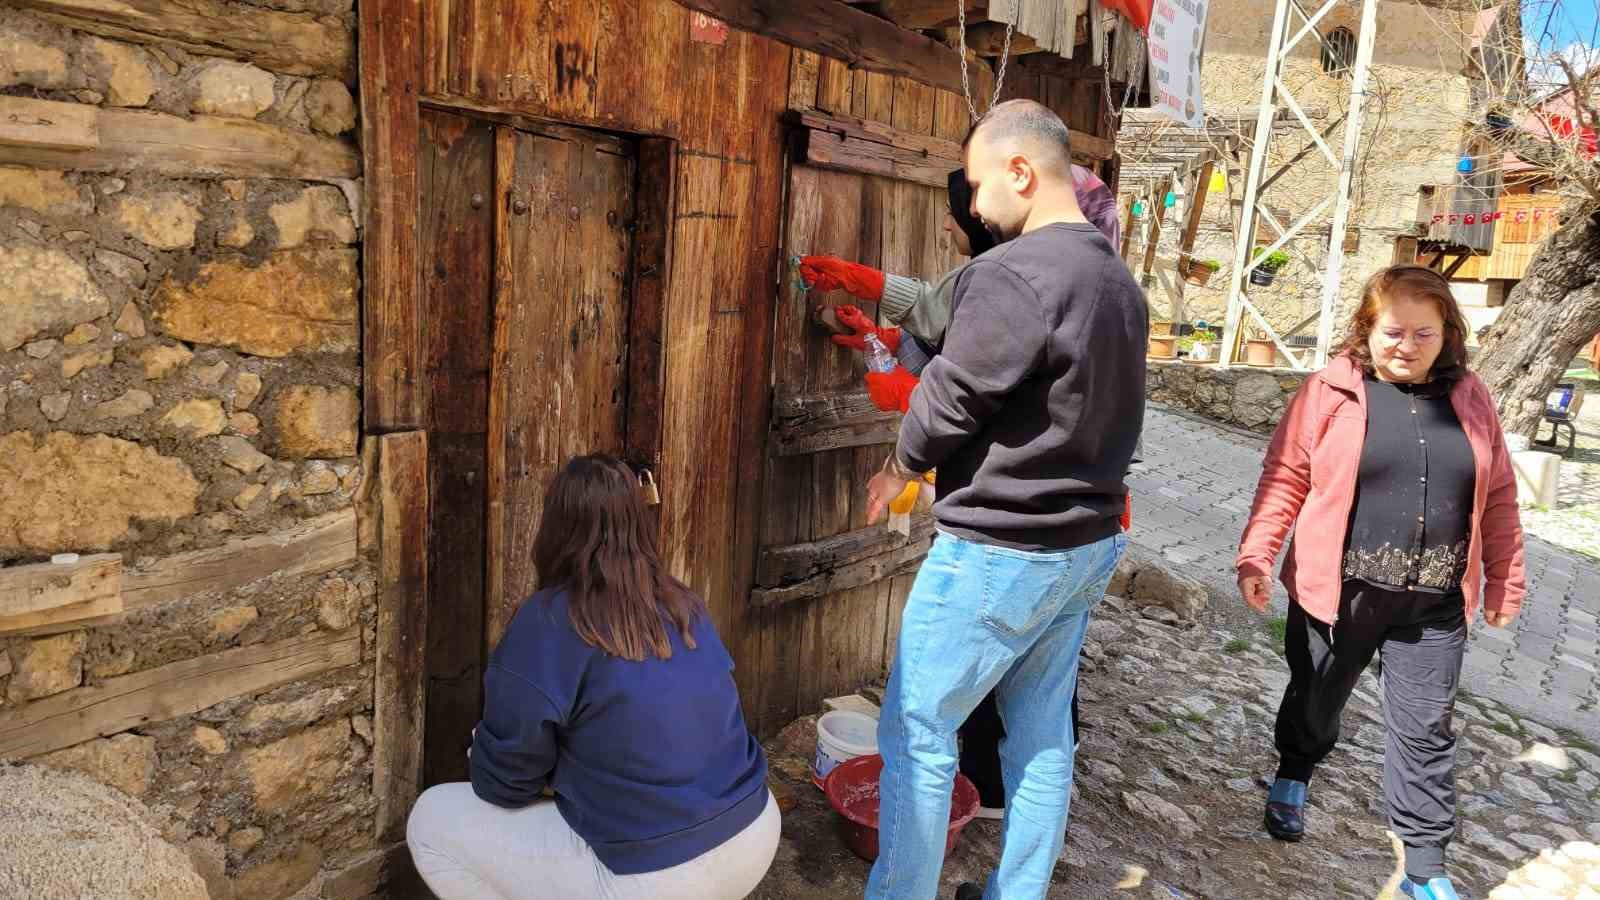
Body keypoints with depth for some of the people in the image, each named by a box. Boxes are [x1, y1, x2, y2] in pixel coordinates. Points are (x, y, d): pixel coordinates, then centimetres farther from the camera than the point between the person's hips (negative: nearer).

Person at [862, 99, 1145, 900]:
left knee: (917, 731, 5)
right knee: (1042, 731, 17)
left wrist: (898, 469, 5)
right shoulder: (1120, 280, 9)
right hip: (1088, 543, 9)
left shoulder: (1011, 272, -20)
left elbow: (949, 400, -15)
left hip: (1000, 552, -9)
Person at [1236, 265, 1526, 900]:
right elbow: (1285, 478, -6)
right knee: (1317, 700, 17)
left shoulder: (1469, 399, 5)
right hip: (1338, 592, -2)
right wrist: (1256, 555, -12)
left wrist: (1504, 581, 12)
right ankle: (1293, 778, 46)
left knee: (1425, 730, 9)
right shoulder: (1330, 392, -6)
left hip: (1434, 606, 2)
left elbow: (1498, 499, 10)